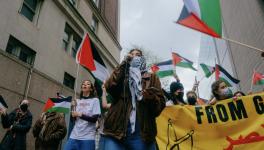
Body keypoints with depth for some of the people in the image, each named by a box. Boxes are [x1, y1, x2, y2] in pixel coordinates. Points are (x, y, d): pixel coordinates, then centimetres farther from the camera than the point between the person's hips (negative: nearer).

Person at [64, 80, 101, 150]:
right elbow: (73, 120, 10)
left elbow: (94, 119, -8)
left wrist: (80, 114, -12)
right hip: (74, 136, 4)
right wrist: (73, 107, -5)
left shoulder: (95, 100, 0)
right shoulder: (77, 101, 10)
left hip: (88, 137, -3)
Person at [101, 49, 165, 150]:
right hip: (117, 131, 0)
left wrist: (149, 95, -19)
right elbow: (109, 87, -6)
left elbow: (160, 104, 2)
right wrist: (124, 63, -2)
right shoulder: (121, 76, 17)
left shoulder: (152, 78, 13)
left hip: (142, 134, 0)